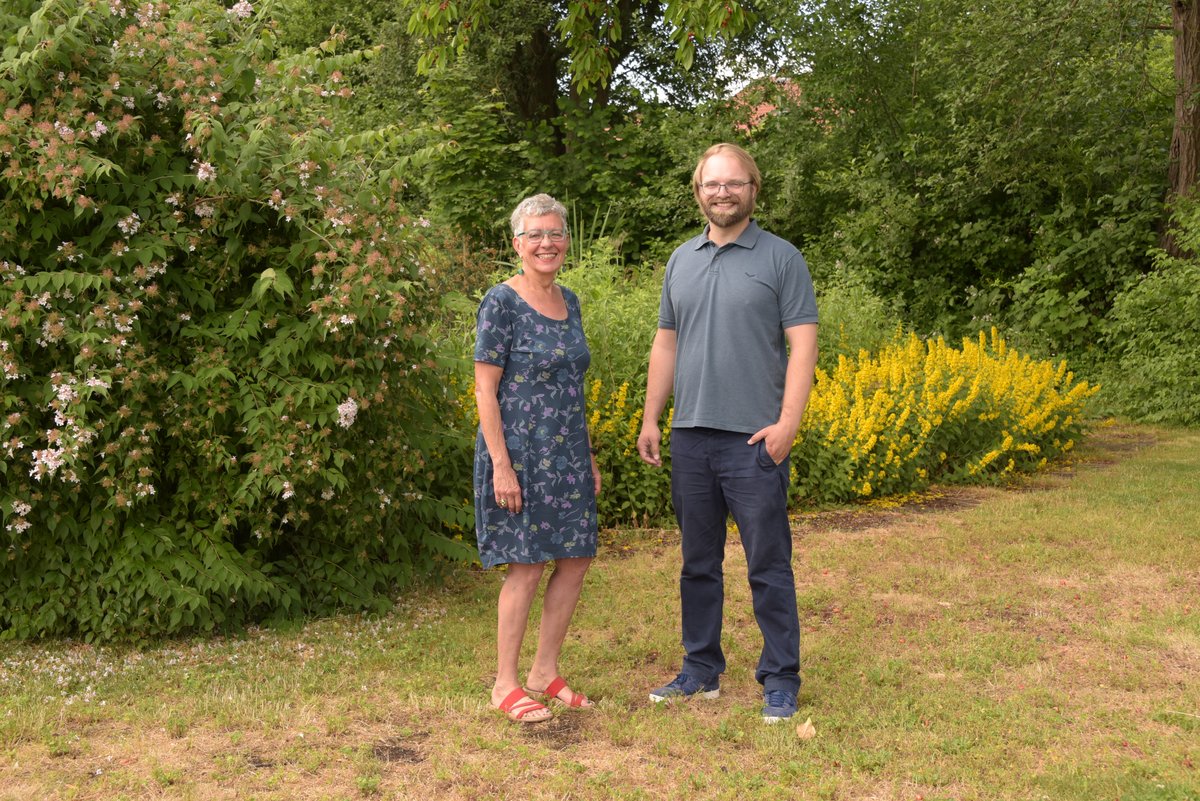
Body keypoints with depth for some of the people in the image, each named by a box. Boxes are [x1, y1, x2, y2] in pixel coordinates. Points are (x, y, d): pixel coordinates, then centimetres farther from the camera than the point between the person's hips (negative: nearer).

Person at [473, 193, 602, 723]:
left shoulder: (569, 302, 11)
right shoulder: (502, 303, -10)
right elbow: (485, 390, -12)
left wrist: (589, 458, 16)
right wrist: (501, 465, -18)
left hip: (567, 456, 7)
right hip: (521, 454, -7)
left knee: (575, 559, 8)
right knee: (526, 566, -2)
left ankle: (545, 672, 22)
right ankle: (505, 685, 12)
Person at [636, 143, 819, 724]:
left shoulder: (781, 259, -1)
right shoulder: (681, 261, 13)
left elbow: (802, 345, -6)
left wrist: (788, 422, -16)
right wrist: (651, 418, 11)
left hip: (755, 438, -5)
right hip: (691, 436, 5)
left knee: (768, 566, 0)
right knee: (698, 563, 13)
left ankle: (780, 681, 12)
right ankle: (701, 671, 25)